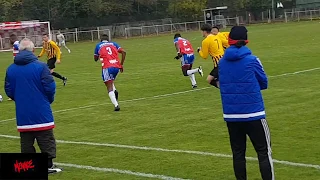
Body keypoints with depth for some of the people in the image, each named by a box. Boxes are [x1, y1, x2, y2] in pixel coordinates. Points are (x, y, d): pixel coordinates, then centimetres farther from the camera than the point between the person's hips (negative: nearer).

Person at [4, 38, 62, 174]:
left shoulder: (11, 69, 0)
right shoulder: (40, 66, -13)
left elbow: (8, 90, 4)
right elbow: (50, 87, -12)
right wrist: (49, 100, 9)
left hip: (22, 113, 4)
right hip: (41, 113, -3)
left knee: (26, 141, 12)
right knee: (46, 140, 7)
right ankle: (48, 165, 10)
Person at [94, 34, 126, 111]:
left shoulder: (98, 46, 14)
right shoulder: (113, 44, 20)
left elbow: (95, 59, 21)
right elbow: (123, 52, 7)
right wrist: (121, 64, 11)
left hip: (107, 67, -4)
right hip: (116, 66, 4)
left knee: (109, 88, -4)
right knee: (111, 81, 30)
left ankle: (116, 105, -19)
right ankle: (115, 91, 1)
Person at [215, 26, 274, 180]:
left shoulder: (222, 62, 3)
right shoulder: (252, 60, -8)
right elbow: (264, 83, 4)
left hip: (230, 115, 4)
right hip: (253, 114, -4)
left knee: (238, 153, 12)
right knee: (264, 152, 2)